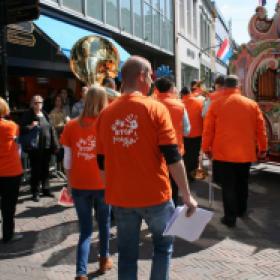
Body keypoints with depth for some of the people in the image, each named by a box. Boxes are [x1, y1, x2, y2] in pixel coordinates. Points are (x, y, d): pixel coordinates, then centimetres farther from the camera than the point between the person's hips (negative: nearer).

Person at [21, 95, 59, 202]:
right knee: (36, 170, 1)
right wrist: (30, 127, -27)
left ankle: (46, 189, 28)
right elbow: (22, 130, -9)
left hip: (46, 147, 5)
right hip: (35, 148, -5)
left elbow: (51, 129, 11)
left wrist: (55, 145, 7)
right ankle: (35, 193, 12)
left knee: (45, 169, 15)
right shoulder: (27, 115, -4)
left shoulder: (45, 115, 11)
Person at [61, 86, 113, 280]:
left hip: (79, 185, 1)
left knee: (85, 229, 10)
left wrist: (70, 183, 12)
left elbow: (67, 161, -1)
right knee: (104, 222, 22)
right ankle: (104, 259, 38)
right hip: (102, 183, -1)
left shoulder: (71, 126, -5)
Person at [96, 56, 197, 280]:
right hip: (154, 195, -3)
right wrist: (187, 195, -8)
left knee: (127, 254, 15)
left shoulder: (106, 114, 1)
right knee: (163, 245, 19)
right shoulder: (155, 108, -11)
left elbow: (102, 163, 7)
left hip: (120, 197, 4)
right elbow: (173, 158, -15)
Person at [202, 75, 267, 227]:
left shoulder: (216, 104, -6)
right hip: (245, 152, 3)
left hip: (223, 152, -3)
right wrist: (263, 147, 16)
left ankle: (230, 217, 9)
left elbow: (208, 129, -4)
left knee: (228, 186, 4)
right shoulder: (252, 104, -1)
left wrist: (206, 148, 7)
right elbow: (260, 128, 5)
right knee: (242, 183, 20)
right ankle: (241, 210, 35)